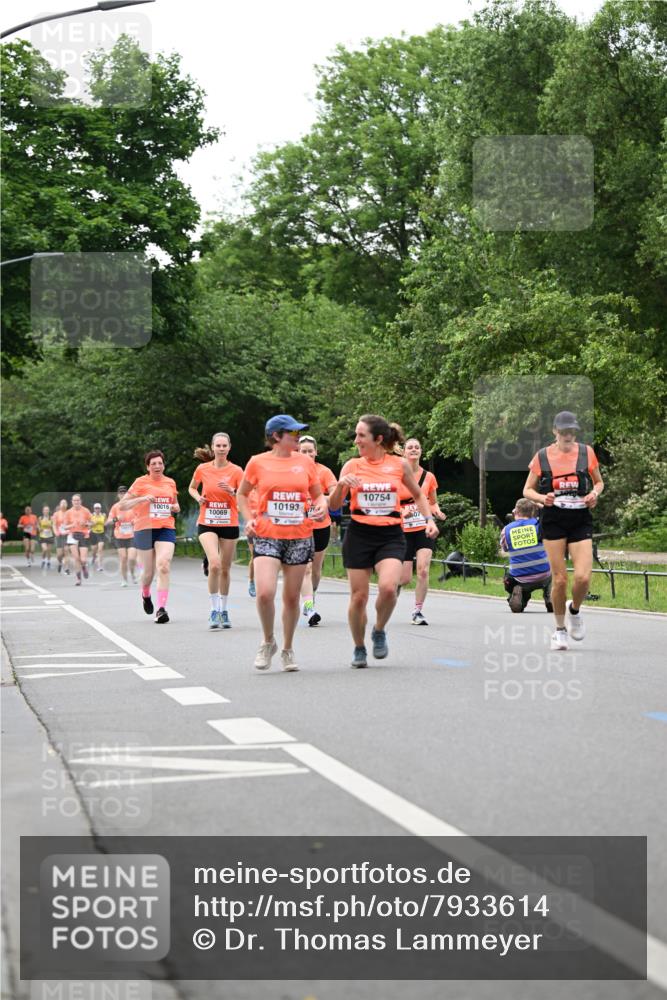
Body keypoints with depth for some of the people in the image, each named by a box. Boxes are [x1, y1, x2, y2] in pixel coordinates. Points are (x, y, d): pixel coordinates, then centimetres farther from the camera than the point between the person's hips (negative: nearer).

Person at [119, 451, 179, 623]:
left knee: (163, 566, -19)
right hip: (145, 529, -2)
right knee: (148, 571, 6)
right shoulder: (141, 482, 1)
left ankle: (161, 609, -20)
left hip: (166, 529, 2)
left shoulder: (170, 483, 12)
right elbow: (121, 506, -2)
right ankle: (145, 595, 41)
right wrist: (142, 499, -15)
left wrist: (176, 507, 6)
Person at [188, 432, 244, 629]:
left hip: (229, 524, 1)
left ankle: (224, 610, 26)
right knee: (215, 563, -22)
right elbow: (191, 488, 17)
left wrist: (232, 491, -23)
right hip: (207, 524, -1)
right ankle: (214, 610, -13)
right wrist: (198, 497, -3)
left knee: (225, 569, 9)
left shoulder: (236, 471, -4)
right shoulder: (203, 469, -1)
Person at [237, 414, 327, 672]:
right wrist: (249, 519, -1)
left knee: (292, 597, 7)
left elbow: (318, 495, 15)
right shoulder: (258, 463, 1)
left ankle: (287, 649, 24)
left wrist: (321, 507, -7)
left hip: (299, 537, 2)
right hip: (267, 536, -2)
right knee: (265, 592, -18)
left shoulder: (305, 462, 6)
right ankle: (268, 642, 7)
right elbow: (242, 494, 14)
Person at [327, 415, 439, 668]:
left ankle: (379, 631, 5)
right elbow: (334, 505, 3)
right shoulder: (352, 466, 2)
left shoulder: (400, 464, 1)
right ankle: (359, 649, 24)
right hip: (359, 535, 1)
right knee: (358, 596, 2)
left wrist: (429, 519, 3)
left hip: (391, 535, -1)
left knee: (388, 587, -24)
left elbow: (418, 495, 17)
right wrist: (340, 485, -15)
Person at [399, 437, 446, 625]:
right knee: (404, 578, -1)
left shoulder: (429, 477, 5)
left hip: (424, 530, 2)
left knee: (423, 570, -16)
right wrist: (400, 512, -19)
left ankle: (418, 611, -4)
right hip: (404, 531, -2)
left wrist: (437, 512, -5)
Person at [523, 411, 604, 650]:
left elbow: (599, 482, 17)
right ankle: (560, 629, 16)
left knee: (583, 577, -14)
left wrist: (594, 493, -5)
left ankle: (575, 610, 19)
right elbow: (527, 490, 8)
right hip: (553, 521, -1)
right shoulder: (542, 456, 1)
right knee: (559, 579, -2)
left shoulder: (586, 452, 4)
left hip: (581, 521, 1)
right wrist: (542, 498, -13)